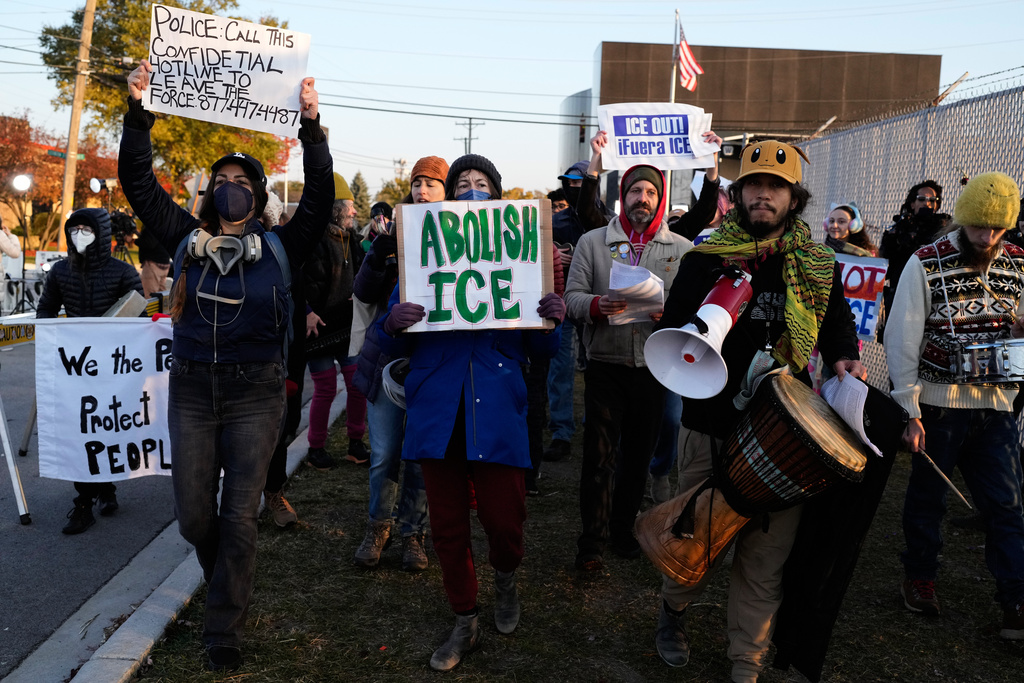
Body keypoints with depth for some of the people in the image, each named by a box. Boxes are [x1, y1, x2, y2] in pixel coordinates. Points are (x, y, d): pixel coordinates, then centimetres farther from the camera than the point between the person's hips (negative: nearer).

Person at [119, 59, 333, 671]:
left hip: (255, 394, -2)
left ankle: (224, 631, 12)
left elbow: (319, 201, -9)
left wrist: (312, 128, -17)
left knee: (240, 515, -1)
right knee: (194, 516, 7)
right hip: (192, 390, 3)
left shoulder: (278, 248, 2)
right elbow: (140, 185, 3)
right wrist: (138, 114, -8)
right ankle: (230, 585, 38)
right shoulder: (190, 239, 7)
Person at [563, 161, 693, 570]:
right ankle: (593, 538, 9)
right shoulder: (592, 242, 5)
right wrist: (597, 305, -21)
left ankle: (623, 528, 28)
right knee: (599, 454, -2)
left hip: (654, 367, 2)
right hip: (605, 364, -1)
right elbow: (572, 297, 0)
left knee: (638, 453, 12)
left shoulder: (681, 249, 7)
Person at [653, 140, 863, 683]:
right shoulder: (705, 258, 1)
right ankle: (673, 610, 41)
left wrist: (844, 358, -4)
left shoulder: (818, 267, 6)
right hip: (711, 426, -1)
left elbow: (838, 324, 17)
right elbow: (671, 330, 3)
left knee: (766, 553, 6)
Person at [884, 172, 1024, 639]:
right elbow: (901, 342, -10)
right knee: (927, 497, 11)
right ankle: (919, 577, 30)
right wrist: (908, 411, -15)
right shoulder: (926, 264, -9)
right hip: (939, 404, -3)